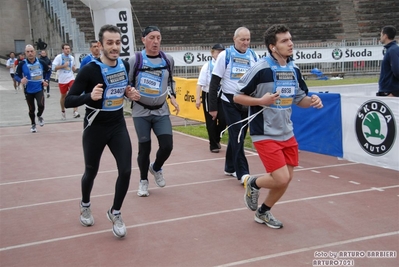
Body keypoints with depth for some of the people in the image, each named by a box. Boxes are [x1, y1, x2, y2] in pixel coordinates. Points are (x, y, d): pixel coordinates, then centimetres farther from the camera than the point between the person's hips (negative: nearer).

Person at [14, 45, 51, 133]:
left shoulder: (41, 62, -7)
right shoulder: (22, 64, -12)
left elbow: (48, 71, 11)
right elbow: (16, 76, -9)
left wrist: (46, 80, 2)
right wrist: (21, 80, -30)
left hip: (39, 89, 0)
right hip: (28, 91, 0)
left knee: (41, 105, -20)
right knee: (31, 109, 10)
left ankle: (39, 116, 16)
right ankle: (33, 124, 35)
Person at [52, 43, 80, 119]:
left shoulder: (72, 58, 7)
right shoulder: (58, 57, -6)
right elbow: (54, 68, -10)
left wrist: (74, 69, -2)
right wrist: (63, 66, -19)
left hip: (71, 78, 2)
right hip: (62, 80, -2)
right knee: (63, 96, 11)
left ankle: (75, 111, -19)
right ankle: (63, 111, 31)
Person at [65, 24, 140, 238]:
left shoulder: (125, 66, -3)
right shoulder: (89, 70, -21)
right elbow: (68, 101, -21)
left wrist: (129, 94, -4)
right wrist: (89, 96, -40)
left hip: (118, 126, 4)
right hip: (95, 128, -4)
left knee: (126, 171, -5)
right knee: (91, 172, 13)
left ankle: (115, 213, 17)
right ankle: (85, 206, 43)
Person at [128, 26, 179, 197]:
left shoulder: (168, 60, 1)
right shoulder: (135, 60, -9)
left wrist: (172, 96, 2)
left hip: (161, 111, 3)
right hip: (141, 112, -2)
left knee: (167, 145, -7)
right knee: (144, 147, 3)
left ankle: (156, 168, 27)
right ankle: (143, 181, 25)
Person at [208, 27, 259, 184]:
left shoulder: (253, 56, 4)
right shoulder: (225, 55, -7)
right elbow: (214, 82, -6)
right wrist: (213, 107, -9)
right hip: (230, 102, -4)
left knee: (237, 136, 13)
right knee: (237, 137, -7)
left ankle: (230, 167, 26)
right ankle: (243, 173, -4)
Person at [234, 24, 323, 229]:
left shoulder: (294, 70, 3)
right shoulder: (260, 69, -17)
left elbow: (299, 99, 14)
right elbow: (237, 97, -12)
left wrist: (312, 101, -8)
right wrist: (261, 101, -26)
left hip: (287, 134, 7)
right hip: (265, 135, -7)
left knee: (286, 178, 11)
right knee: (281, 179, -12)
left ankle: (263, 212, 34)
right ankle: (253, 184, 21)